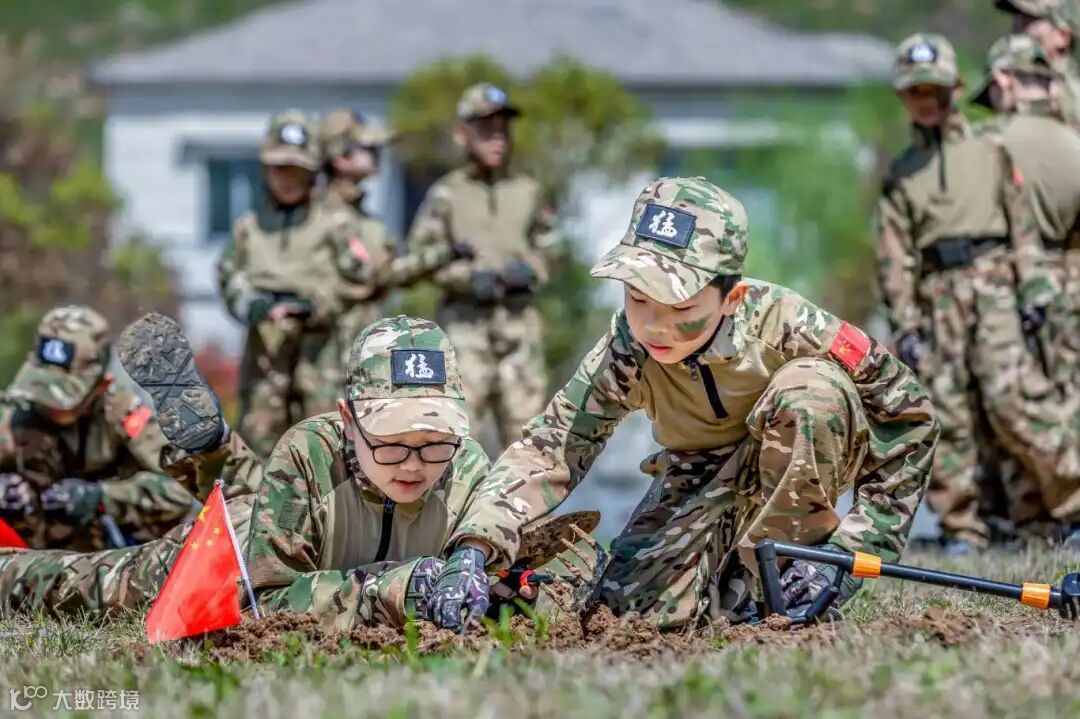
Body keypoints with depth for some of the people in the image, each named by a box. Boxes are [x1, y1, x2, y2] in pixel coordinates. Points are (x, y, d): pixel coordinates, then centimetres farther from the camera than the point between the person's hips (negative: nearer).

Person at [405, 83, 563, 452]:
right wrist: (468, 276, -15)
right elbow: (420, 253, -2)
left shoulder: (528, 192, 11)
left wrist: (529, 269, -6)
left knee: (524, 419, 4)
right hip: (466, 320, -3)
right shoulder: (446, 194, 2)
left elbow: (550, 248, 16)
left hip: (520, 321, 3)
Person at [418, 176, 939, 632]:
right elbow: (549, 446, -34)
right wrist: (473, 549, -51)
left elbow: (909, 417, -24)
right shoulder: (625, 352, -27)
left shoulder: (787, 325, -33)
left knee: (812, 388, -35)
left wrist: (852, 551, -28)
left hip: (805, 461, -2)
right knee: (635, 603, -22)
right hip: (700, 480, 2)